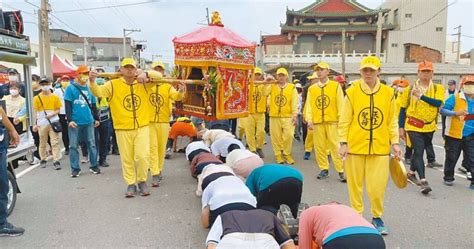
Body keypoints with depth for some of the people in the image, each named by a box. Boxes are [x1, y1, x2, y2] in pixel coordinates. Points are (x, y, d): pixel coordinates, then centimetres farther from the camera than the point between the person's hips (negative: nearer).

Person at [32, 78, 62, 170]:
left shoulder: (55, 97, 3)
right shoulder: (37, 98, 2)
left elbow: (58, 110, 5)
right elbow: (36, 112, 3)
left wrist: (52, 114, -15)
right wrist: (35, 124, -2)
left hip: (53, 122, 0)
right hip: (42, 124, 1)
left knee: (55, 142, -3)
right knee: (42, 143, 11)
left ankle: (56, 161, -2)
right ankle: (43, 160, 25)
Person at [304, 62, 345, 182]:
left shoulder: (336, 86, 3)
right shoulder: (311, 89, 10)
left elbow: (341, 105, 1)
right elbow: (309, 105, 7)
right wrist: (309, 120, -4)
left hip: (332, 121, -3)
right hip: (317, 122, 3)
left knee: (336, 146, -4)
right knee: (319, 147, 7)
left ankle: (341, 171, 5)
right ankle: (324, 169, 20)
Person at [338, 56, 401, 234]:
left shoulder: (388, 93, 3)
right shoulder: (352, 92, -2)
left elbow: (392, 121, 8)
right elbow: (344, 120, -2)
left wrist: (394, 142, 2)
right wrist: (343, 143, -7)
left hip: (380, 147, 1)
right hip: (355, 146, -1)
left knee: (378, 186, 3)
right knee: (355, 184, 8)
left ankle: (377, 217, 26)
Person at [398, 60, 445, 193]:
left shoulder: (438, 89, 1)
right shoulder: (410, 89, -1)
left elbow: (438, 103, -18)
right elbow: (403, 109, 3)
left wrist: (421, 96, -27)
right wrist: (401, 127, 1)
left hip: (429, 127, 3)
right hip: (414, 126, -3)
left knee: (419, 151, 17)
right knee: (419, 152, -12)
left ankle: (411, 172, 37)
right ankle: (423, 181, -13)